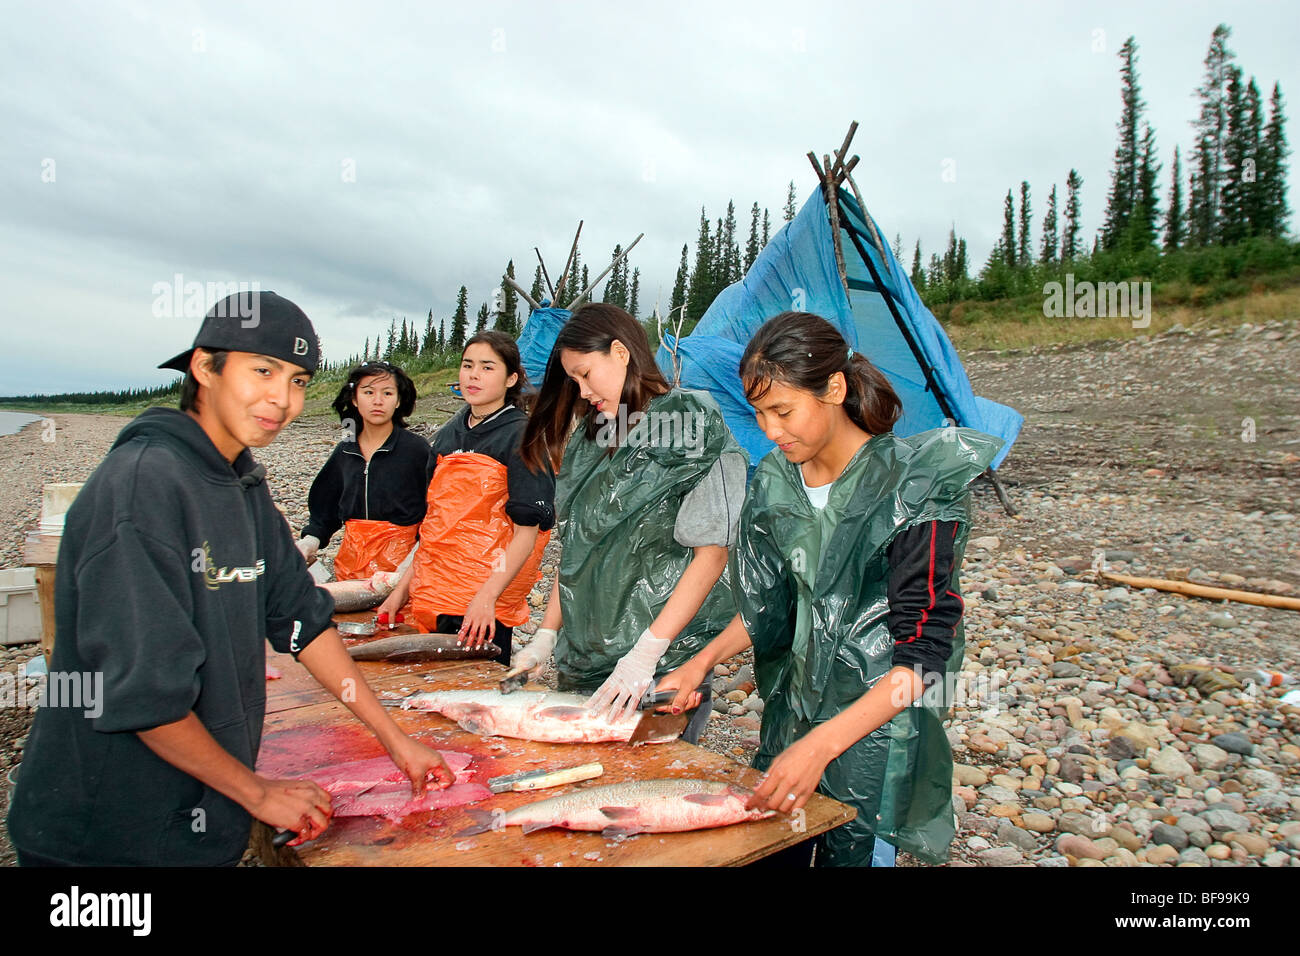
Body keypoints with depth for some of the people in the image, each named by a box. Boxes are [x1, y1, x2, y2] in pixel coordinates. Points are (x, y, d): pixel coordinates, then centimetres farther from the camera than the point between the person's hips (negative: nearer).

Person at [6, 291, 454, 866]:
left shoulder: (243, 486, 5)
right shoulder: (142, 482, -23)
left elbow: (302, 618, 6)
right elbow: (140, 690, -25)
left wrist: (394, 739, 4)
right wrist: (259, 793, -13)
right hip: (109, 837, -7)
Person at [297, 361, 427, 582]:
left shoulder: (417, 450, -8)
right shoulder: (344, 452, 8)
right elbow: (326, 509, 18)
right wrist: (312, 539, 0)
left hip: (400, 561, -4)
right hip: (351, 561, 4)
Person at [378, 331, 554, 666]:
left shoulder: (522, 436, -8)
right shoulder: (447, 436, 13)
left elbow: (527, 529, -13)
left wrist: (488, 596, -22)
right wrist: (404, 587, 12)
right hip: (434, 594, 6)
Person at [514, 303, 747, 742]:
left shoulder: (692, 422, -8)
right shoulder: (591, 436, 14)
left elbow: (711, 553, -13)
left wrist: (646, 653, -18)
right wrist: (547, 633, 8)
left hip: (666, 661, -6)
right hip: (581, 657, 6)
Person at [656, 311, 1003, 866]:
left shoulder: (912, 487, -20)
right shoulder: (774, 481, -2)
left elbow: (922, 654, -22)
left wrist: (821, 744, -30)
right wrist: (701, 663, -3)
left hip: (876, 725, -5)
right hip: (791, 713, 5)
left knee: (849, 854, 7)